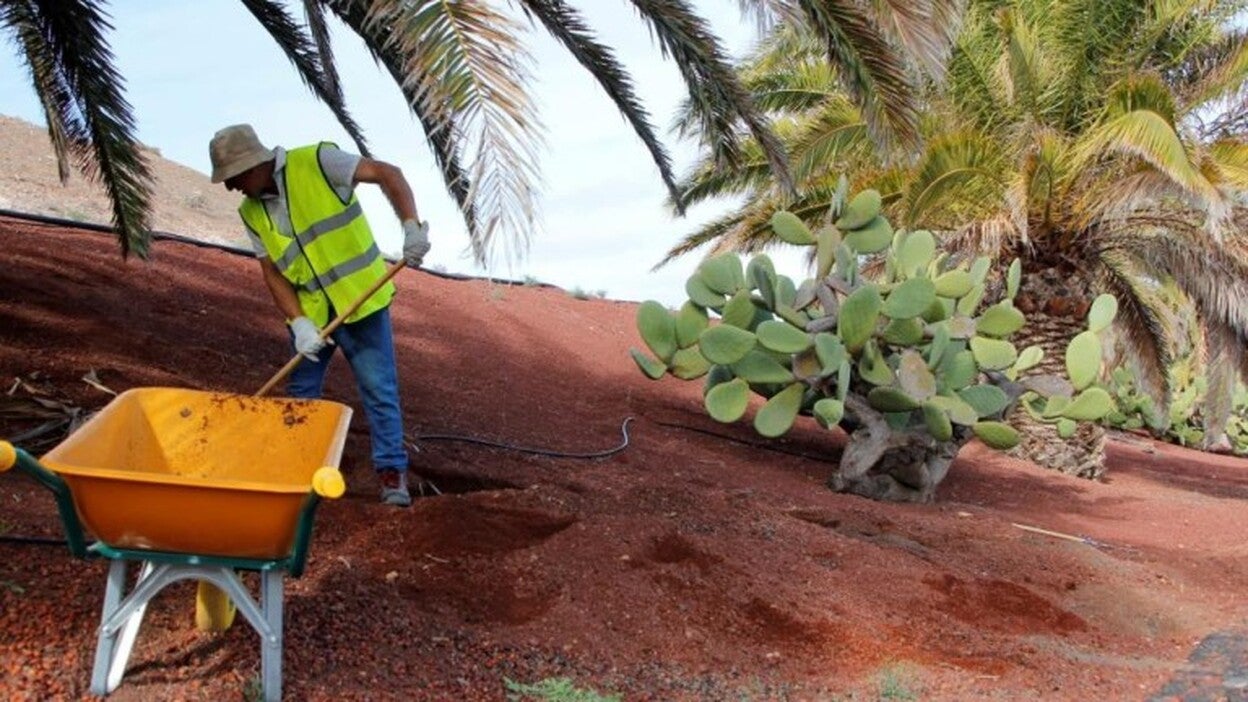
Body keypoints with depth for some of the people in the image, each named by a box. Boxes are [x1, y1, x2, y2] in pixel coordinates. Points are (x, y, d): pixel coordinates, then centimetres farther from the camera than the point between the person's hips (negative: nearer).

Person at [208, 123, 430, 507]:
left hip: (360, 300, -5)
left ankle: (392, 471, 8)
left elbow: (388, 174, -17)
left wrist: (411, 225, -32)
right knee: (301, 393, 14)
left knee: (379, 390, -2)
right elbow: (272, 272, 0)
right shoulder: (251, 212, 2)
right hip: (309, 311, 5)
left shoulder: (316, 163, -14)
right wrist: (299, 323, -14)